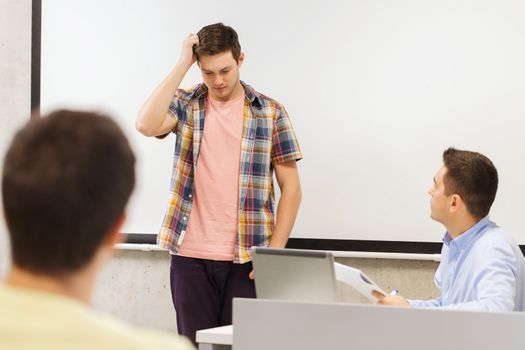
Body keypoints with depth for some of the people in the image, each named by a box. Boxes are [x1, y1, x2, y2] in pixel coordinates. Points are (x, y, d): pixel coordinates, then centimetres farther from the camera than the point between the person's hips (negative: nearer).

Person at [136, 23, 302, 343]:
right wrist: (182, 65, -13)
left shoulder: (270, 112, 2)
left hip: (247, 258, -1)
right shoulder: (185, 104, 4)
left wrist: (274, 252, -7)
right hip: (190, 256, 1)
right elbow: (146, 125, -18)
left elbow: (291, 188, 2)